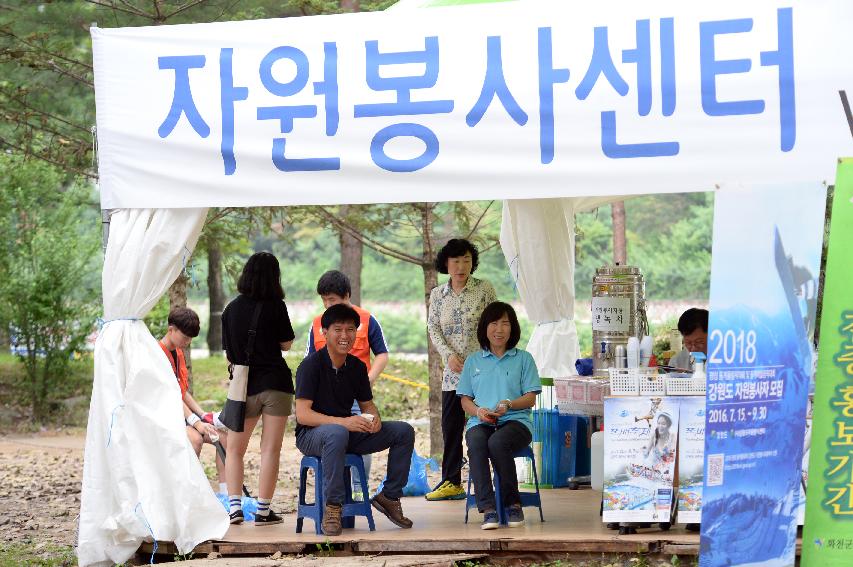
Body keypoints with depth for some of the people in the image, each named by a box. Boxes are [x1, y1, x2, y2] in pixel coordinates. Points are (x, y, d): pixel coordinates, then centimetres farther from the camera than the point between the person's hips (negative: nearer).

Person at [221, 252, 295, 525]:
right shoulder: (276, 306, -6)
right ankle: (263, 510, 0)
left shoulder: (232, 309, 3)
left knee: (235, 449, 13)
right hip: (276, 383, -2)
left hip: (245, 385, 2)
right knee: (271, 449, 1)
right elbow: (286, 344, 2)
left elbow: (228, 351, 7)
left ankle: (235, 506, 2)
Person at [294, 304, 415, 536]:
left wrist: (374, 418, -10)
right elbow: (302, 414, -22)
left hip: (349, 432, 7)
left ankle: (389, 496, 5)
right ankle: (332, 508, -33)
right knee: (337, 434, -42)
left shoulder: (357, 366, 5)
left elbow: (367, 404, 16)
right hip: (311, 435, -7)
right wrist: (343, 422, -34)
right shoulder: (311, 365, -15)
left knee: (404, 431, -6)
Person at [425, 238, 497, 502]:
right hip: (453, 371, 4)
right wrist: (449, 354, -10)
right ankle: (451, 482, 13)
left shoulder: (484, 289, 0)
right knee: (450, 425, 5)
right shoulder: (437, 294, 9)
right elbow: (433, 329, 6)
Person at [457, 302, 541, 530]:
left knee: (497, 442, -37)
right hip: (480, 422, 2)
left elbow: (530, 398, 6)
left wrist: (509, 404, -15)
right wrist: (478, 411, -8)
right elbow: (465, 400, 15)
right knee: (476, 442, -36)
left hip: (515, 420, -2)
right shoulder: (473, 361, 20)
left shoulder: (523, 359, 13)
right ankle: (488, 509, -38)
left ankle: (513, 504, -20)